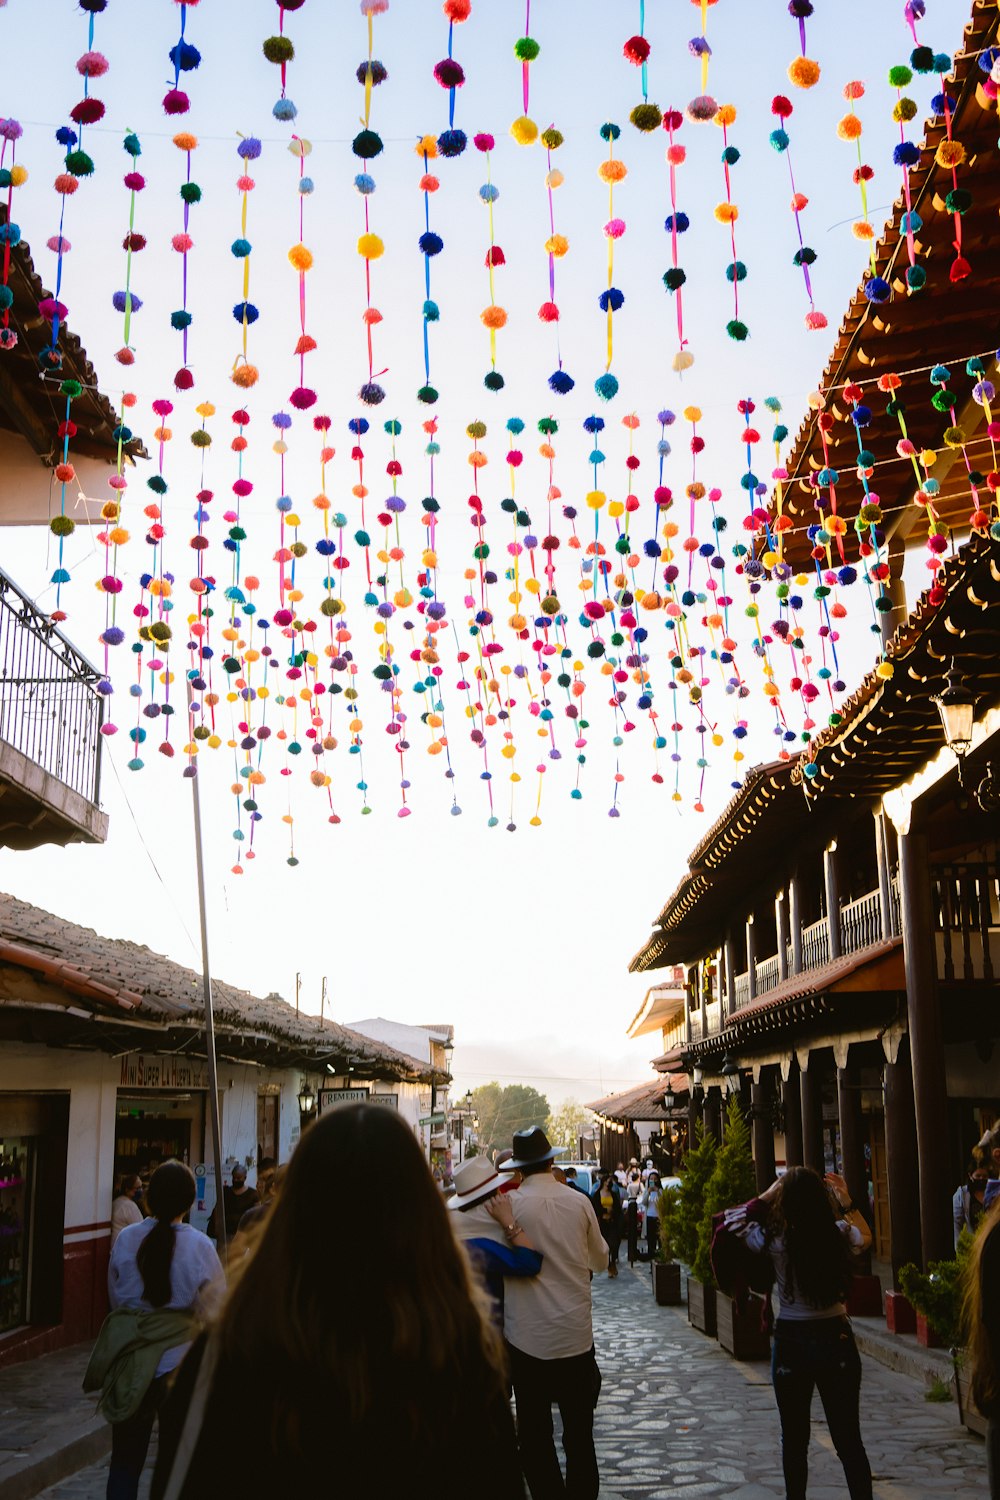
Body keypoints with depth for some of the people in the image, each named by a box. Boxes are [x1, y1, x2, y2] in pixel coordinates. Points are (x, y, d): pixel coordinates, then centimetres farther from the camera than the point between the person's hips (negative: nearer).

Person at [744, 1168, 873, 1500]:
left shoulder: (775, 1239, -15)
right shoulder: (841, 1235, -10)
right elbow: (866, 1236, 14)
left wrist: (768, 1195, 9)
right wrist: (848, 1203, 18)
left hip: (791, 1342, -1)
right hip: (836, 1338, 1)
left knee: (794, 1441, 14)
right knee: (849, 1439, 10)